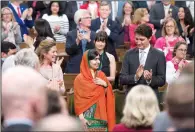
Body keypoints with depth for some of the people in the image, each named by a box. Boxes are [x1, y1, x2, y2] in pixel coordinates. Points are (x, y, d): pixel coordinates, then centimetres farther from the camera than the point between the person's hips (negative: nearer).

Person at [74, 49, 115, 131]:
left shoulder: (101, 75, 11)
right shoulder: (80, 78, -3)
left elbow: (109, 95, 13)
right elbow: (78, 99, -5)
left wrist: (105, 84, -5)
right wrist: (81, 117, -13)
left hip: (101, 115, 4)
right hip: (88, 116, -4)